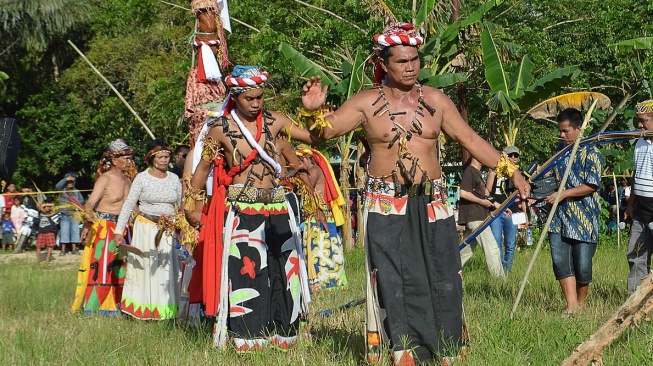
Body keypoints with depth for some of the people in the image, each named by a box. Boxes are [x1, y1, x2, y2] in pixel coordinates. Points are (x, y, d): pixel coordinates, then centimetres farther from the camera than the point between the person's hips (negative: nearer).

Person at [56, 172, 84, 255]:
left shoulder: (76, 191, 14)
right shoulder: (62, 190, 4)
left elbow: (81, 200, 8)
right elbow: (58, 186, -17)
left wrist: (76, 202, -12)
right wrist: (66, 179, -17)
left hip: (75, 214, 3)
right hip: (65, 214, -3)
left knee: (75, 231, 4)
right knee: (64, 231, -6)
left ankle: (74, 249, 11)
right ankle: (63, 249, -2)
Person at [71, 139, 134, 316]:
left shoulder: (127, 181, 12)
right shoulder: (105, 179, -9)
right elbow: (89, 204, -19)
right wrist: (87, 224, -33)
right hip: (103, 228, -7)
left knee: (119, 269, 7)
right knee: (100, 268, -7)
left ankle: (113, 307, 13)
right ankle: (92, 308, -2)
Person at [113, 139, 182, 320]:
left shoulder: (174, 179, 8)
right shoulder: (142, 178, -3)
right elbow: (128, 205, -3)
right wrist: (119, 230, -8)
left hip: (168, 231, 3)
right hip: (145, 229, -3)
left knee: (167, 270, 1)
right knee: (143, 269, -3)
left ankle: (164, 310, 7)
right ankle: (141, 311, 4)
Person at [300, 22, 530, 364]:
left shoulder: (435, 100, 7)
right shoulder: (367, 102, 0)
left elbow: (470, 139, 11)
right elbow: (325, 129, -2)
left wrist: (510, 170, 5)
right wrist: (313, 111, -25)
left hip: (431, 205, 2)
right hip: (386, 207, -2)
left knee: (442, 278, 1)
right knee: (395, 280, -4)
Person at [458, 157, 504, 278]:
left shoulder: (477, 173, 21)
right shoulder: (469, 171, -10)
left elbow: (484, 193, 26)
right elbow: (463, 193, -20)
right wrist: (482, 202, -13)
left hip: (477, 217, 10)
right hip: (475, 217, -10)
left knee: (467, 250, 12)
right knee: (492, 249, -12)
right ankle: (499, 279, -13)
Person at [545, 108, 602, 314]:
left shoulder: (590, 152, -9)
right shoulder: (561, 149, 13)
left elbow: (591, 185, -16)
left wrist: (563, 194, -19)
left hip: (583, 219, -6)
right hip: (560, 217, 6)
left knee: (582, 265, 1)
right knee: (560, 260, -5)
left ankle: (581, 303, 20)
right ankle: (571, 304, -3)